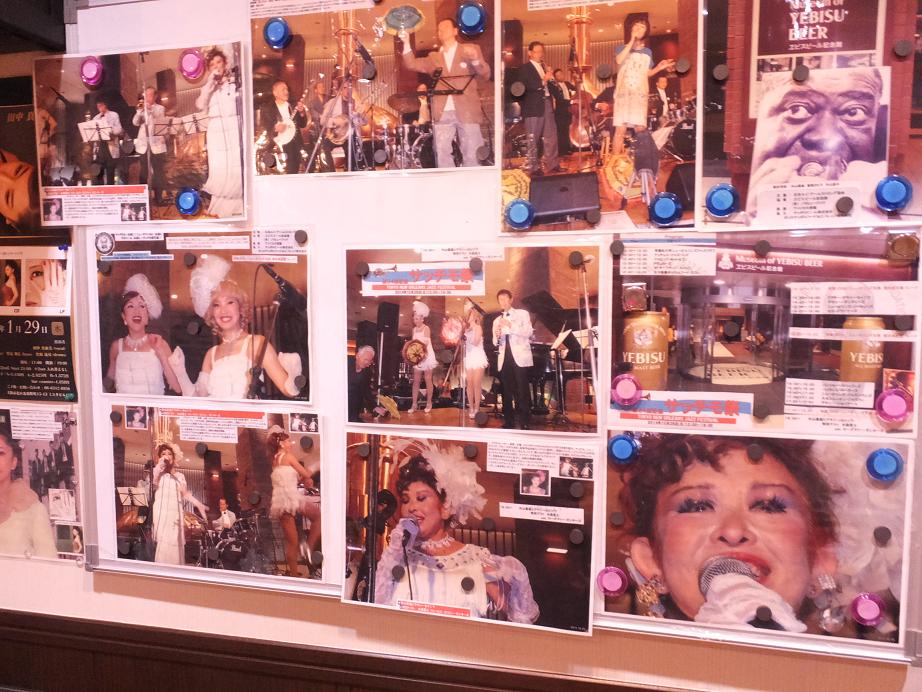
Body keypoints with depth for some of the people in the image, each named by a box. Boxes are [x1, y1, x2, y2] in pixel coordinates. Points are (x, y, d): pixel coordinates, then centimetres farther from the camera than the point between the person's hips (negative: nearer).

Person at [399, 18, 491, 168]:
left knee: (472, 155, -4)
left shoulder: (471, 49, 11)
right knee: (442, 155, -2)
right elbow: (412, 64, 11)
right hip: (442, 114, 3)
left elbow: (485, 76, 3)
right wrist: (406, 43, -2)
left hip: (467, 111, -3)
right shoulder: (433, 57, 19)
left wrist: (475, 60, -15)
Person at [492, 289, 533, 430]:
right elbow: (495, 343, 13)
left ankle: (525, 422, -6)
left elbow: (528, 332, -7)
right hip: (504, 359, 4)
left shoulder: (522, 313, 8)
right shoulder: (497, 321, 19)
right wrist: (496, 337, -10)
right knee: (506, 391, 3)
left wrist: (510, 325, -18)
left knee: (522, 391, -8)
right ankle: (509, 421, 9)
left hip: (520, 357, -4)